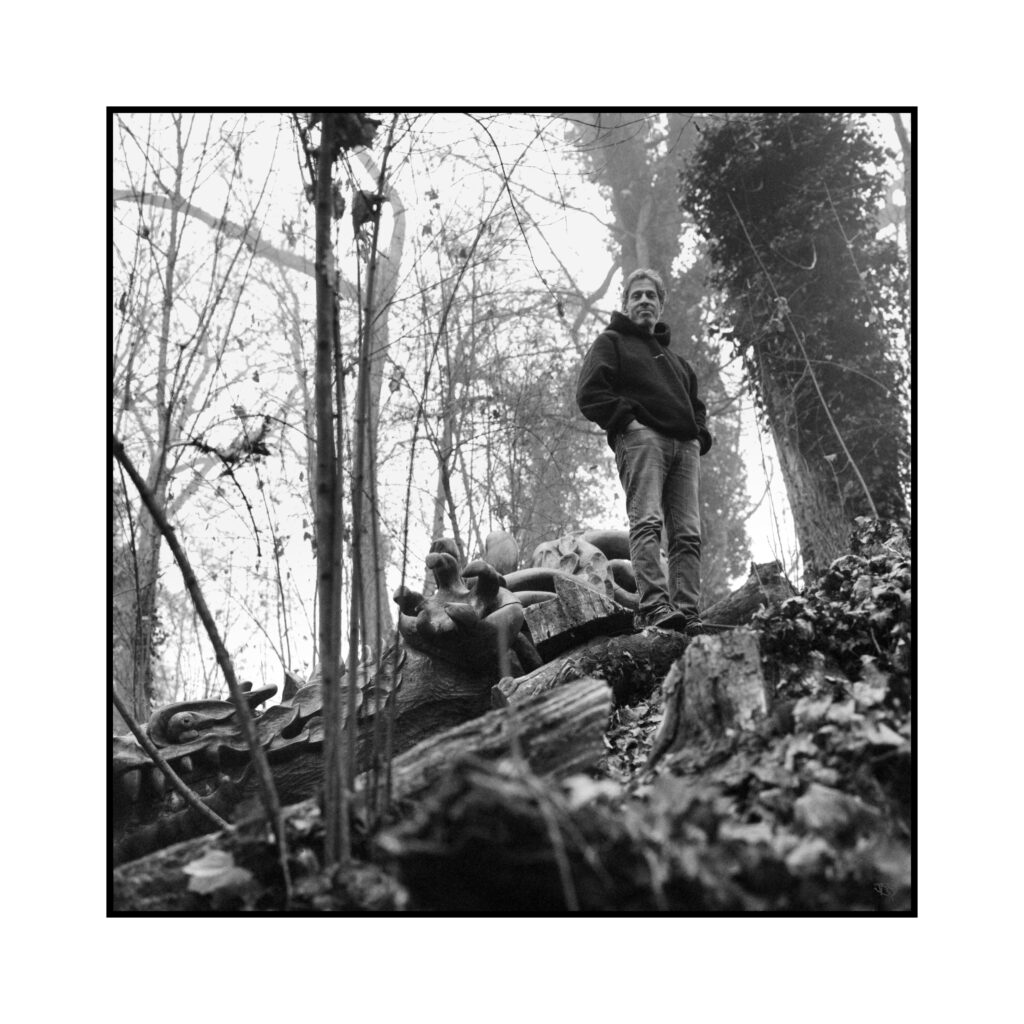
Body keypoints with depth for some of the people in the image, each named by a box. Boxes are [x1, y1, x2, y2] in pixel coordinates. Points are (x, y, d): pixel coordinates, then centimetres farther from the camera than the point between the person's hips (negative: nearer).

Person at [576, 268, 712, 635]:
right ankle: (654, 605, -34)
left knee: (687, 533, -6)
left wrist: (700, 434, 17)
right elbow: (589, 393, 1)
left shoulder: (675, 358, 36)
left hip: (684, 446, 7)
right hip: (641, 438, -6)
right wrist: (627, 418, -12)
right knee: (647, 521, -22)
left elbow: (695, 403, 39)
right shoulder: (611, 342, 16)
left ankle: (688, 612, -13)